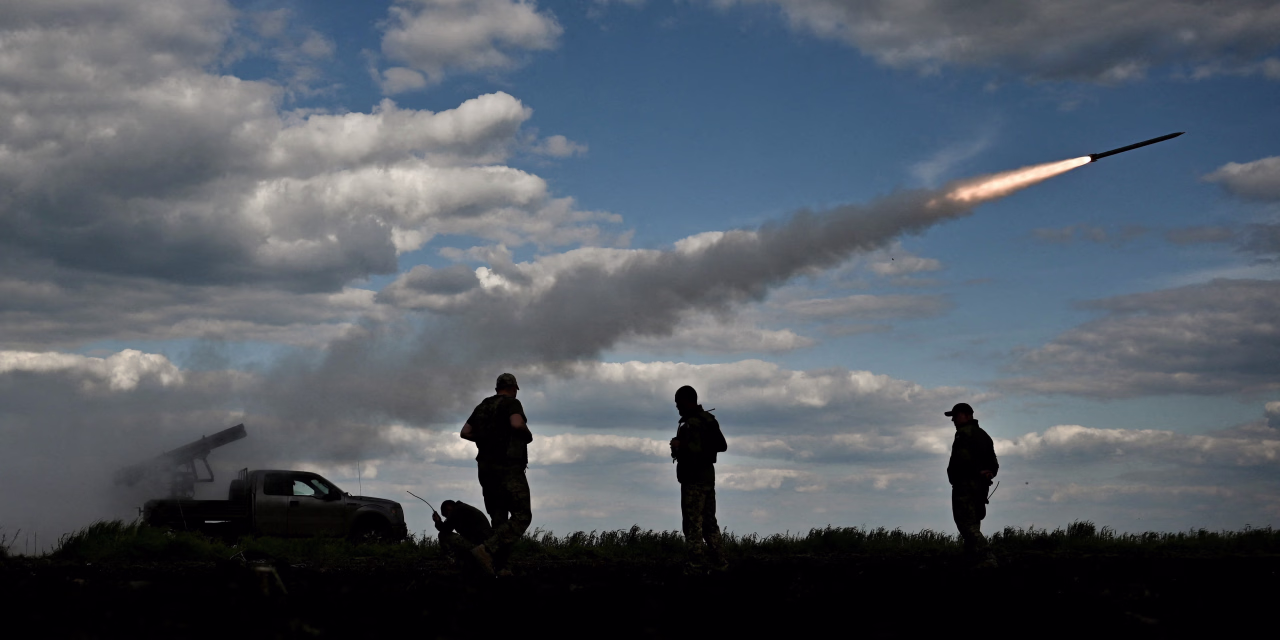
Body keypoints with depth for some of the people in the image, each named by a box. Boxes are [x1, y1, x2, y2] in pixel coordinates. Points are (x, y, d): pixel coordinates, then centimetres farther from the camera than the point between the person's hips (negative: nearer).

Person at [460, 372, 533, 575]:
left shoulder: (483, 406, 15)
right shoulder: (512, 403, -6)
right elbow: (517, 424, -26)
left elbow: (465, 433, 13)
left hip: (487, 467, 8)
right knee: (521, 516, -4)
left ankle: (499, 566, 2)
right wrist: (527, 434, -5)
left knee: (499, 519, 12)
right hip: (508, 469, -8)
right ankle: (487, 549, -22)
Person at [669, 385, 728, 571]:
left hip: (694, 479, -9)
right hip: (709, 474, 9)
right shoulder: (709, 419, 8)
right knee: (709, 522, 15)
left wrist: (678, 446, -13)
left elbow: (693, 452, -28)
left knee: (693, 524, -3)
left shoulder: (691, 424, -20)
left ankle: (696, 566, -2)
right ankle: (719, 563, 17)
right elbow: (722, 446, 14)